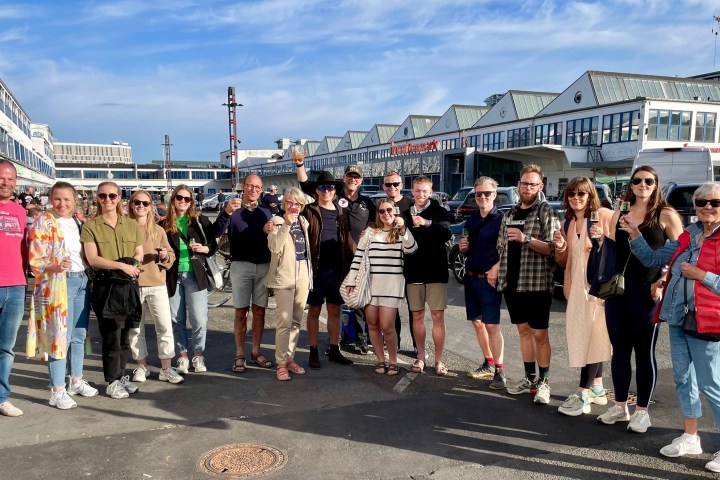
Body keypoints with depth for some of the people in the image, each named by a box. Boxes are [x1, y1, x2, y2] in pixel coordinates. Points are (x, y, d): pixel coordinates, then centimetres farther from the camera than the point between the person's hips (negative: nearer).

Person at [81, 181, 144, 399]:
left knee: (125, 334, 10)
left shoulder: (131, 225, 10)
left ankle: (121, 376, 23)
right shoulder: (90, 226, 0)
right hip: (106, 285, -4)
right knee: (112, 334, -2)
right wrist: (122, 265, -17)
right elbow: (93, 259, -9)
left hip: (129, 285, 4)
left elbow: (139, 254, 11)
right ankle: (112, 382, 9)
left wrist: (130, 265, -9)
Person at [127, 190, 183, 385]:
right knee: (135, 327, 7)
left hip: (156, 284, 1)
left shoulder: (158, 230, 7)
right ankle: (141, 366, 21)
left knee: (165, 326, -3)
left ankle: (166, 368, 5)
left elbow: (171, 256, 9)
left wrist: (165, 256, -13)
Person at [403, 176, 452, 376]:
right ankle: (421, 357, 20)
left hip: (436, 272, -3)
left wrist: (428, 223, -37)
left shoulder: (439, 211, -3)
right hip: (413, 272, 3)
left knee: (438, 316, -1)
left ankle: (438, 360, 8)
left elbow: (447, 233, -22)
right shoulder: (406, 213, 8)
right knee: (417, 316, 9)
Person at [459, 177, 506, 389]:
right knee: (477, 322, 12)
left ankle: (499, 371, -1)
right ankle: (488, 364, 24)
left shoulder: (501, 219, -8)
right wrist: (463, 249, 0)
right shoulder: (471, 221, 13)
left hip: (489, 278, -7)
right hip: (471, 277, 7)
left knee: (492, 325, -7)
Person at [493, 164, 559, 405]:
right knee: (523, 330, 13)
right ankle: (529, 378, 23)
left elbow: (553, 248, -12)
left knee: (540, 334, 1)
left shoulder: (546, 212, -4)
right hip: (511, 283, 6)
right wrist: (496, 267, 5)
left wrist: (526, 239, -22)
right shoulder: (510, 214, 13)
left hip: (537, 283, -5)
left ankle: (543, 382, 11)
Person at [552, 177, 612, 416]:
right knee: (582, 336, 11)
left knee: (591, 336, -7)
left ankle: (583, 394, -3)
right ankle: (597, 388, 23)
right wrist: (560, 248, -1)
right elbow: (562, 261, 19)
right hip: (575, 286, 7)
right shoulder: (567, 224, 14)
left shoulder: (603, 215, -6)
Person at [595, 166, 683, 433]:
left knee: (644, 352, 4)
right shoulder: (619, 215, 12)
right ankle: (620, 406, 23)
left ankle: (642, 411, 17)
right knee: (619, 349, 11)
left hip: (647, 290, -4)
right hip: (617, 288, 5)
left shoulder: (666, 215, -2)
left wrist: (663, 281, -13)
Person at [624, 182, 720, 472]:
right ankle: (690, 438, 28)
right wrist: (635, 234, 2)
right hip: (677, 317, 7)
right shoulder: (688, 236, 10)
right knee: (683, 378, 14)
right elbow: (652, 259, 12)